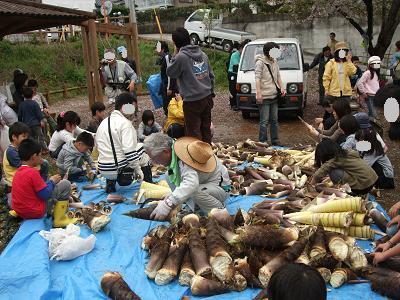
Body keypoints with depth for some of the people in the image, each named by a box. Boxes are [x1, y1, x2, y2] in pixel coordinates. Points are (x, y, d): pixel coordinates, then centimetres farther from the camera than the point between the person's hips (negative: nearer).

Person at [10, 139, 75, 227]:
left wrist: (50, 181, 14)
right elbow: (45, 194, -18)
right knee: (66, 184, -7)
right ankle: (59, 219, -2)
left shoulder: (19, 171, 5)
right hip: (35, 212, -9)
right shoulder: (32, 172, -21)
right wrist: (52, 181, -3)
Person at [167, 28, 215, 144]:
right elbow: (211, 75, 12)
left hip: (192, 101, -7)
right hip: (207, 97, 7)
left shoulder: (181, 57, -16)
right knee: (206, 128, 18)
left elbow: (170, 73, -2)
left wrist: (175, 55, 2)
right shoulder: (202, 54, 6)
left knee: (194, 132, 4)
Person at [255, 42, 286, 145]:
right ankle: (263, 142, 2)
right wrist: (258, 92, -23)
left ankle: (275, 140, 20)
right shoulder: (260, 62, -7)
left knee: (274, 120, 12)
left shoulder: (275, 62, 15)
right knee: (264, 121, -5)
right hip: (264, 97, -7)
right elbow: (257, 78, -15)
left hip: (274, 96, 7)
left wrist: (282, 87, 8)